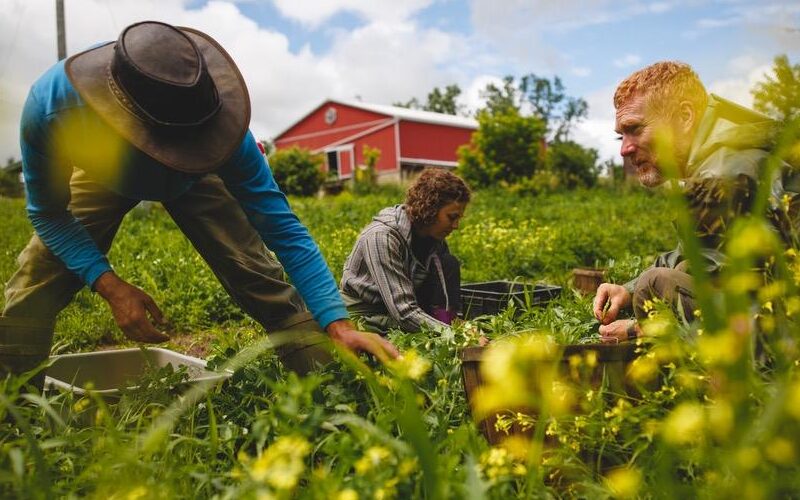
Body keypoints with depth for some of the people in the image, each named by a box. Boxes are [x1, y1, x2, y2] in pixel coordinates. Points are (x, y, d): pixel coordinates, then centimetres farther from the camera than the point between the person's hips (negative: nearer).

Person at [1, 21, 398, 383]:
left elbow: (283, 229, -36)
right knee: (39, 279, -11)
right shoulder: (50, 104, -39)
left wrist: (339, 325, -44)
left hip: (192, 180, -1)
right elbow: (47, 212, -20)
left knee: (256, 271, -20)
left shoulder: (213, 117, -41)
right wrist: (108, 285, -34)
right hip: (102, 177, 2)